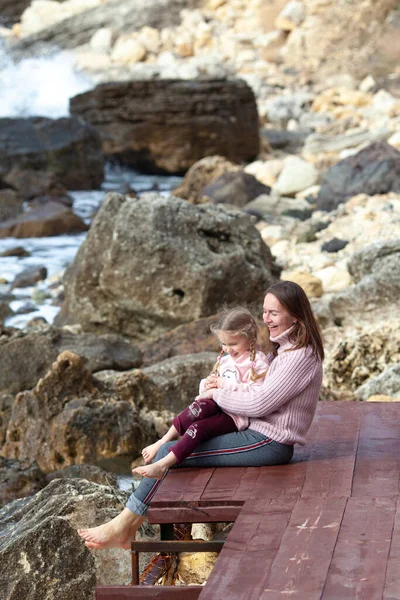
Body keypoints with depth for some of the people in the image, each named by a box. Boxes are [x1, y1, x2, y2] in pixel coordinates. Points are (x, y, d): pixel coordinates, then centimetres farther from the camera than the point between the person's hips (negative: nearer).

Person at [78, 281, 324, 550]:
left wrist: (216, 395, -8)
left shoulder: (302, 356, -17)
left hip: (268, 444, -10)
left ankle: (122, 526, -5)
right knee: (171, 449, 3)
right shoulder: (283, 349, 16)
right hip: (257, 433, 10)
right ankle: (128, 529, -2)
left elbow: (260, 403, -22)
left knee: (171, 453, -12)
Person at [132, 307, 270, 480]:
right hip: (219, 405, 7)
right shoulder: (225, 359, 19)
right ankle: (163, 442, -29)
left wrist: (226, 384, -20)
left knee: (199, 428, -27)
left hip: (238, 416, -7)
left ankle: (162, 465, -36)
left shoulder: (257, 361, -6)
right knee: (200, 406, -29)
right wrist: (207, 384, -1)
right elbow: (205, 388, 25)